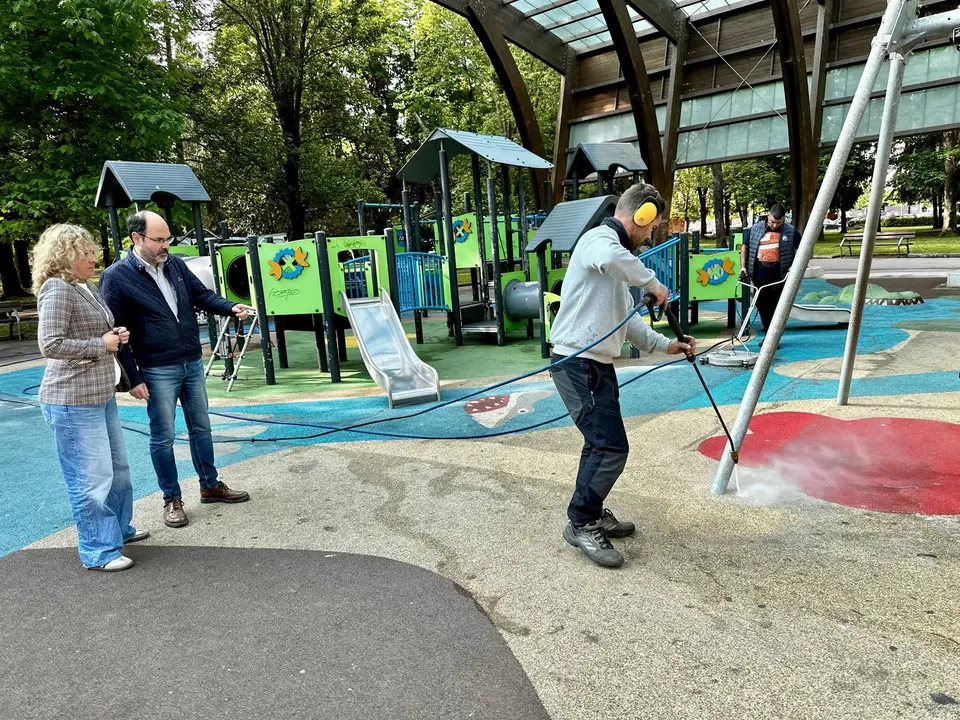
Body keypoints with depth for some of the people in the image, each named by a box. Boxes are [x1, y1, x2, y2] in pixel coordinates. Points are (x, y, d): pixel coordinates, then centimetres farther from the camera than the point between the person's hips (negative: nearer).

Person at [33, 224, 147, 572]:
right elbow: (50, 345, -23)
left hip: (101, 395, 10)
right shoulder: (57, 290, -15)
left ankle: (118, 527, 38)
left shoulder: (88, 288, 13)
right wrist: (102, 344, -16)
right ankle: (98, 551, 10)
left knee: (117, 465, 20)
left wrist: (116, 335, 6)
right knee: (91, 478, -3)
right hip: (72, 402, -10)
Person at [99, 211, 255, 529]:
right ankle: (172, 499, 19)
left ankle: (210, 485, 30)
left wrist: (232, 308, -9)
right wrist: (133, 378, -12)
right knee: (163, 437, 5)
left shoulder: (176, 264, 4)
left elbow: (202, 295, 12)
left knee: (201, 428, 15)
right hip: (157, 372, -5)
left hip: (192, 363, 6)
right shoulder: (116, 277, -11)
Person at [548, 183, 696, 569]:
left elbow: (628, 320, 24)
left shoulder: (616, 248, 23)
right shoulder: (599, 238, -8)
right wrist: (653, 282, -22)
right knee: (612, 446, -10)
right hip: (578, 363, -11)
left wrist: (665, 345, 17)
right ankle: (581, 523, 4)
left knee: (601, 443, 19)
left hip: (596, 364, 11)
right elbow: (611, 259, -37)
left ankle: (591, 514, 32)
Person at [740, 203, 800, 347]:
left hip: (779, 278, -2)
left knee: (777, 308, -2)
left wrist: (795, 265, -6)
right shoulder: (755, 229, 5)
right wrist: (743, 267, 5)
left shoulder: (791, 231, 1)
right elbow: (745, 247, 13)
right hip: (759, 277, 2)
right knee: (762, 307, 9)